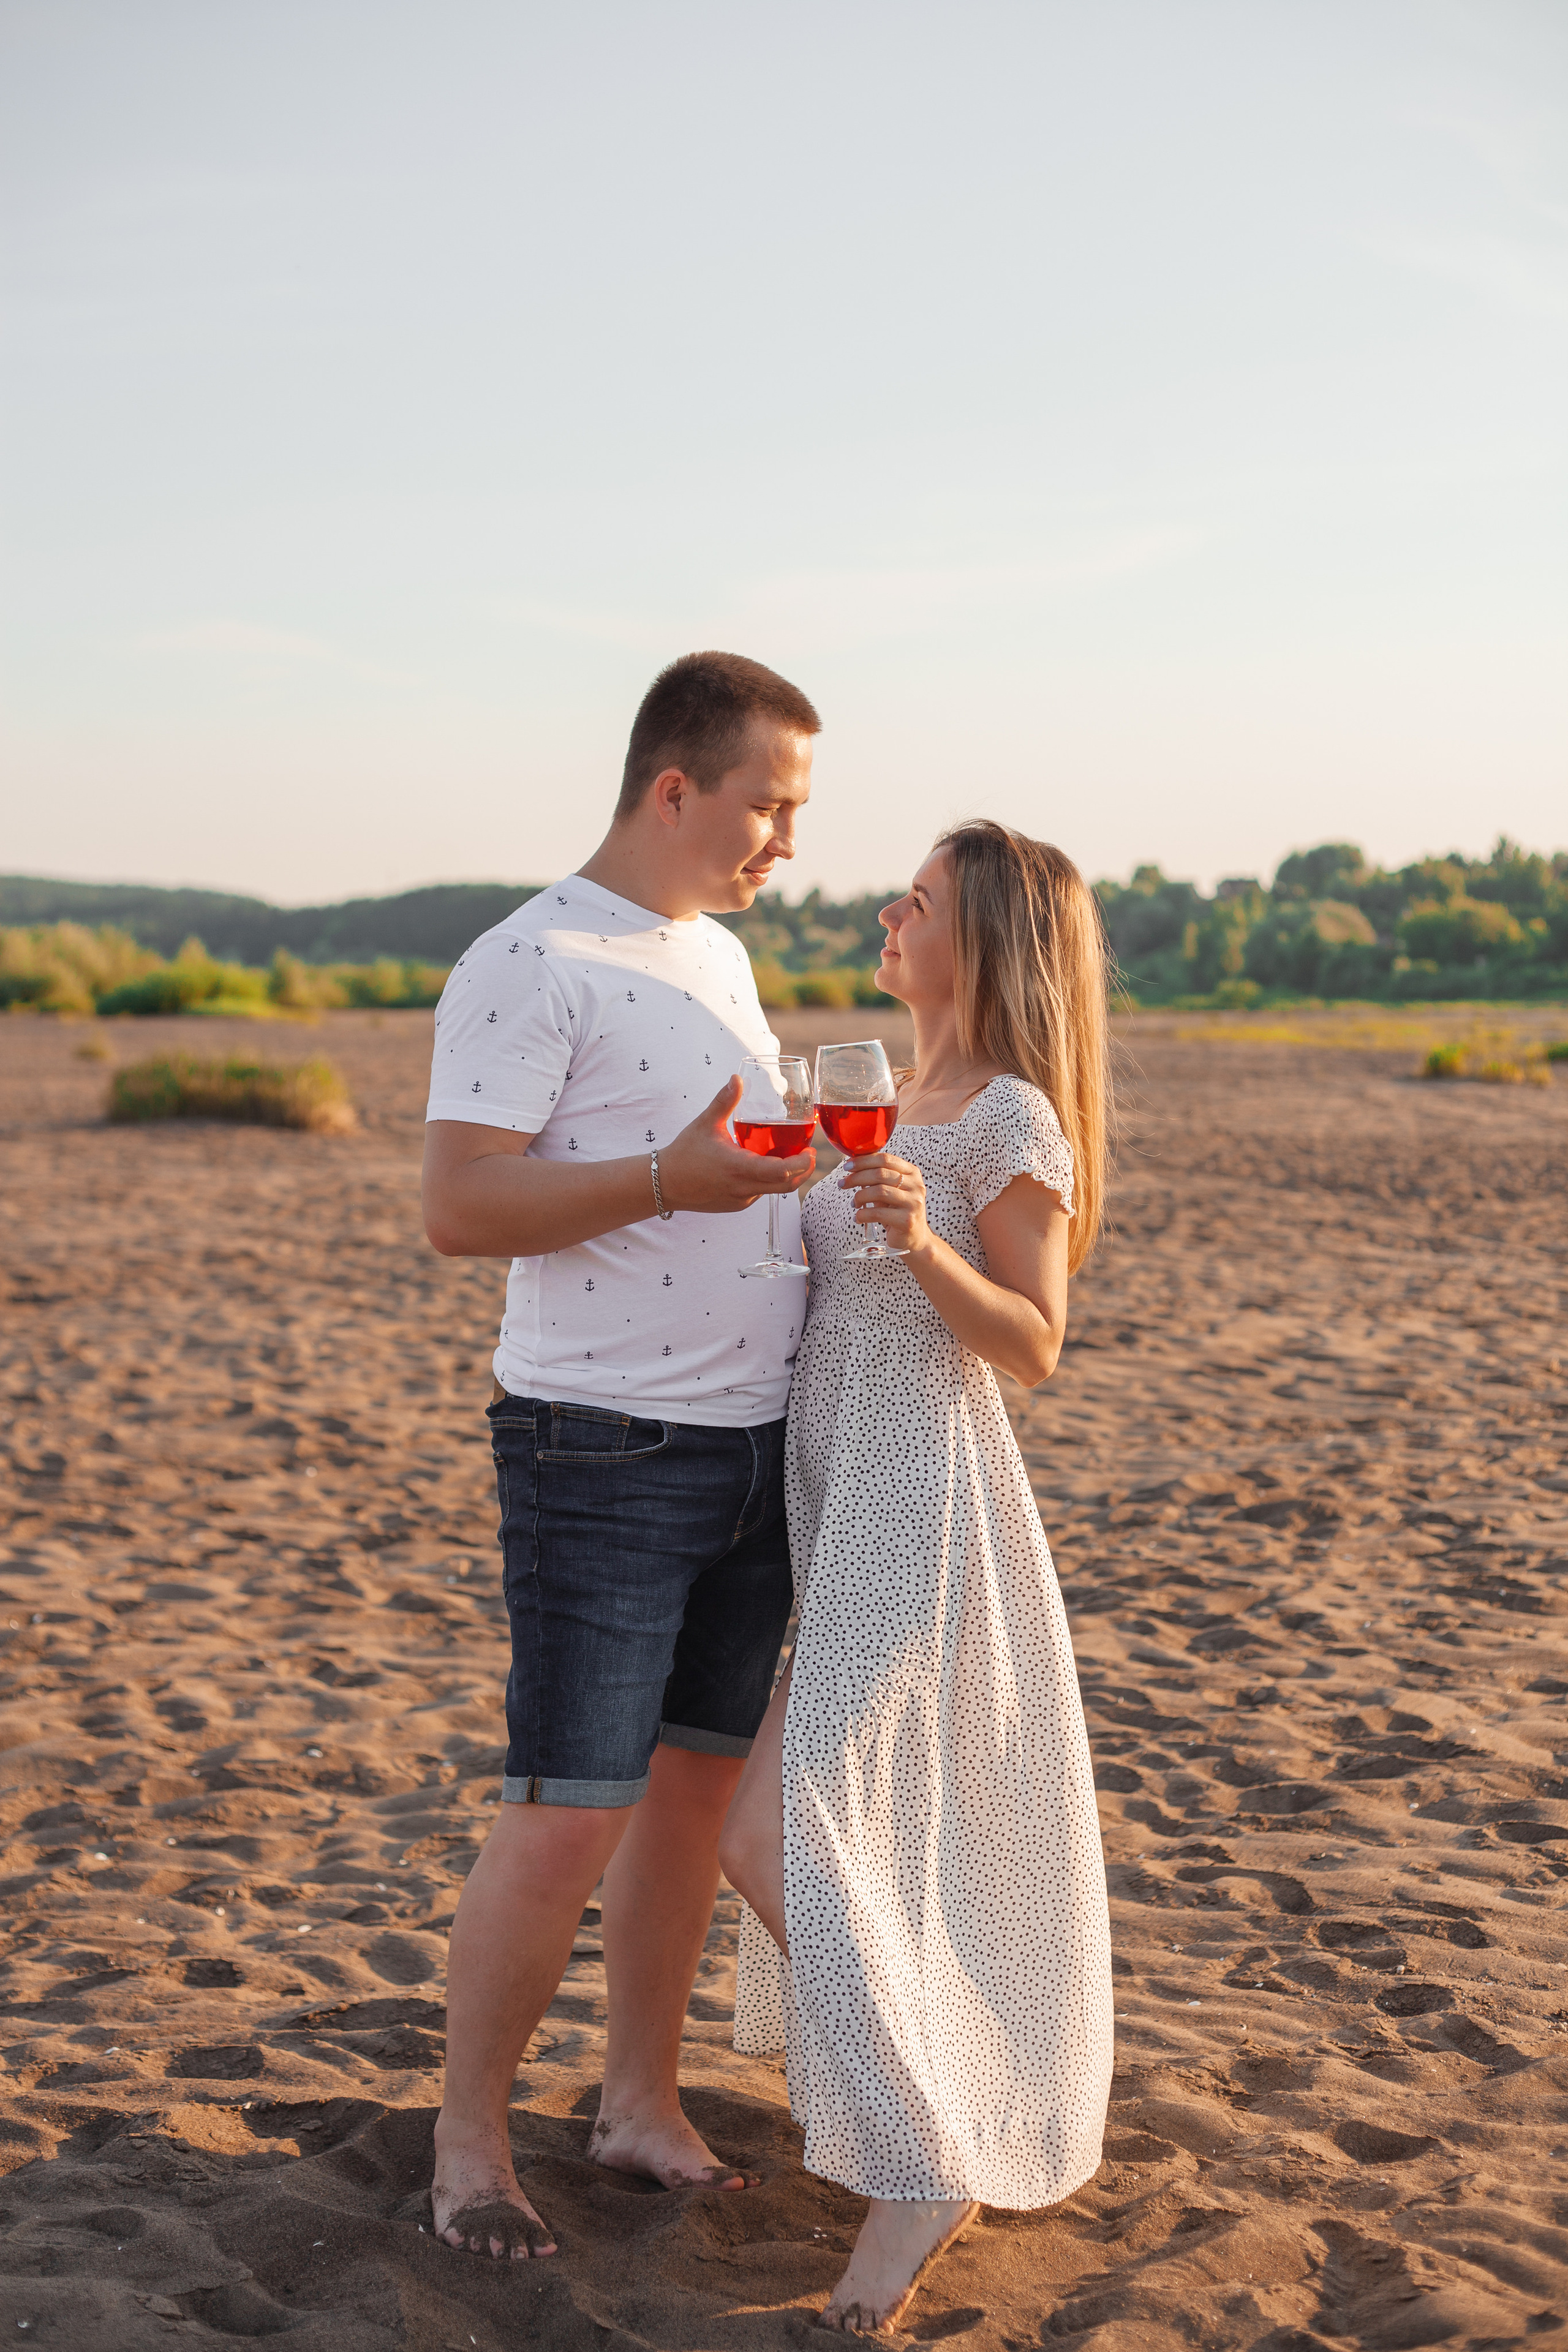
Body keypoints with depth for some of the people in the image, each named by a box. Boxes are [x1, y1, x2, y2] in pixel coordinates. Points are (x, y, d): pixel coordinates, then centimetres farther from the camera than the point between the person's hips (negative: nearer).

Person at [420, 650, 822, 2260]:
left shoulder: (719, 958, 16)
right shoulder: (527, 966, -11)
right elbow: (458, 1209, -19)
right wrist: (673, 1177, -26)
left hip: (753, 1446, 8)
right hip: (604, 1457, -8)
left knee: (695, 1784, 13)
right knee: (568, 1817, -4)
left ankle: (642, 2103, 27)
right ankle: (468, 2140, 14)